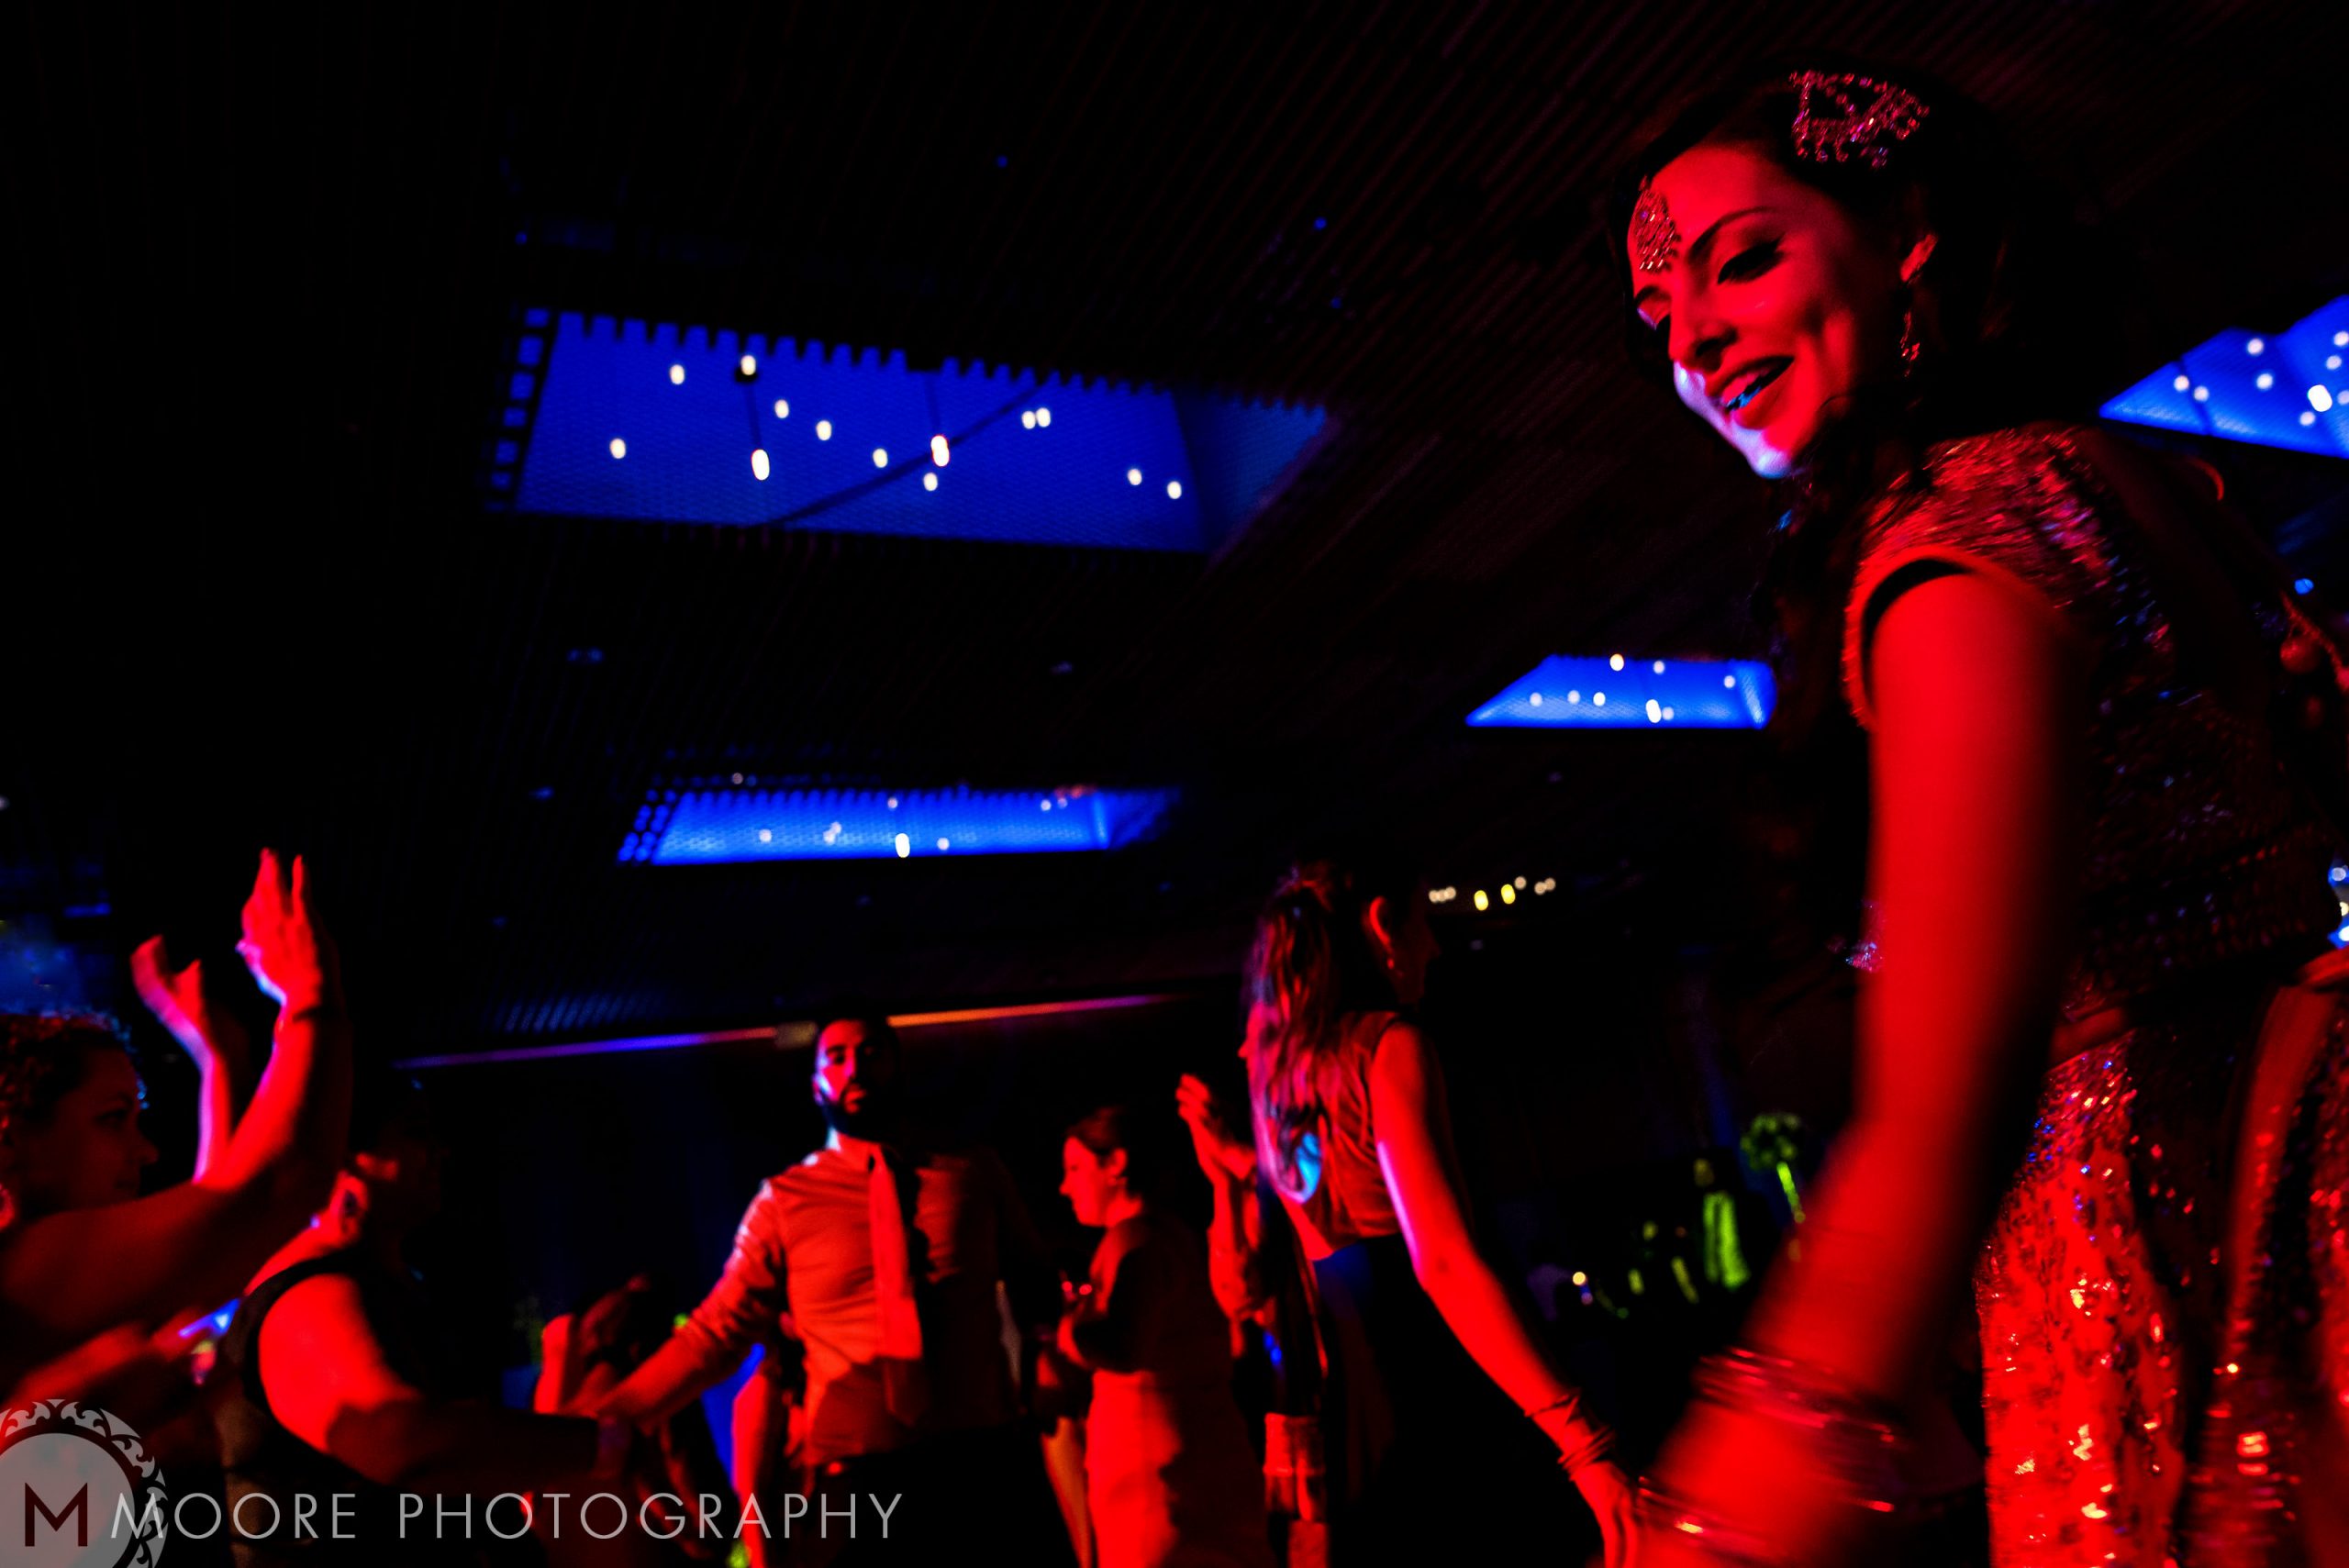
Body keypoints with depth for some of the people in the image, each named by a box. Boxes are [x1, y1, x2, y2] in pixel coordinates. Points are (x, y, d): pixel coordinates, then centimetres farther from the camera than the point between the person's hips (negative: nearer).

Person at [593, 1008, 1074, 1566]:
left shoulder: (976, 1174, 5)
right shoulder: (786, 1200, 1)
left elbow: (1037, 1292, 10)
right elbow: (716, 1333, -1)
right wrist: (592, 1430, -10)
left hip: (992, 1465, 1)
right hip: (858, 1481, -1)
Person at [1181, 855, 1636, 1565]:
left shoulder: (1275, 1072, 14)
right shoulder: (1388, 1044, -9)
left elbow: (1243, 1291, 13)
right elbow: (1445, 1262, -22)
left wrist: (1228, 1171, 22)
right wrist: (1586, 1445, -25)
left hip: (1349, 1420, 8)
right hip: (1436, 1403, -8)